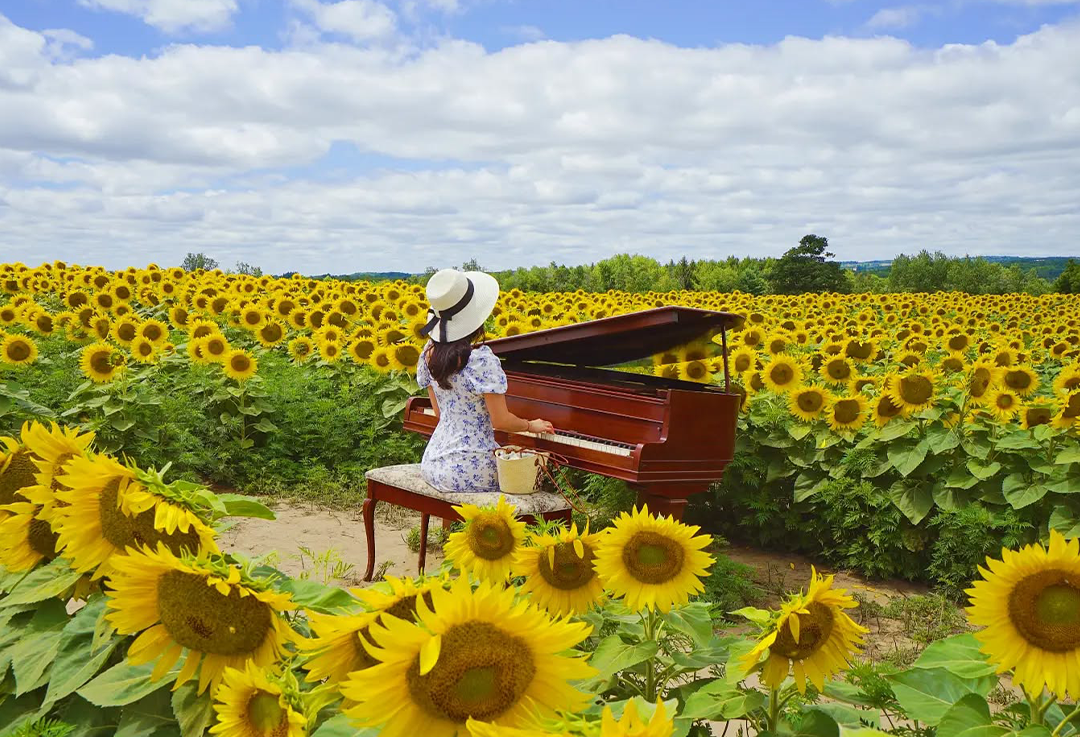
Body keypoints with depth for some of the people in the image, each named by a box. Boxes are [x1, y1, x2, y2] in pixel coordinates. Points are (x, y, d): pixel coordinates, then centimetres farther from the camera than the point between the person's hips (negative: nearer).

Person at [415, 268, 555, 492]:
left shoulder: (429, 354, 2)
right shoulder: (481, 359, -20)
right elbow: (501, 421, -15)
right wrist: (531, 426, 4)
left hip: (432, 464, 8)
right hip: (468, 472, -8)